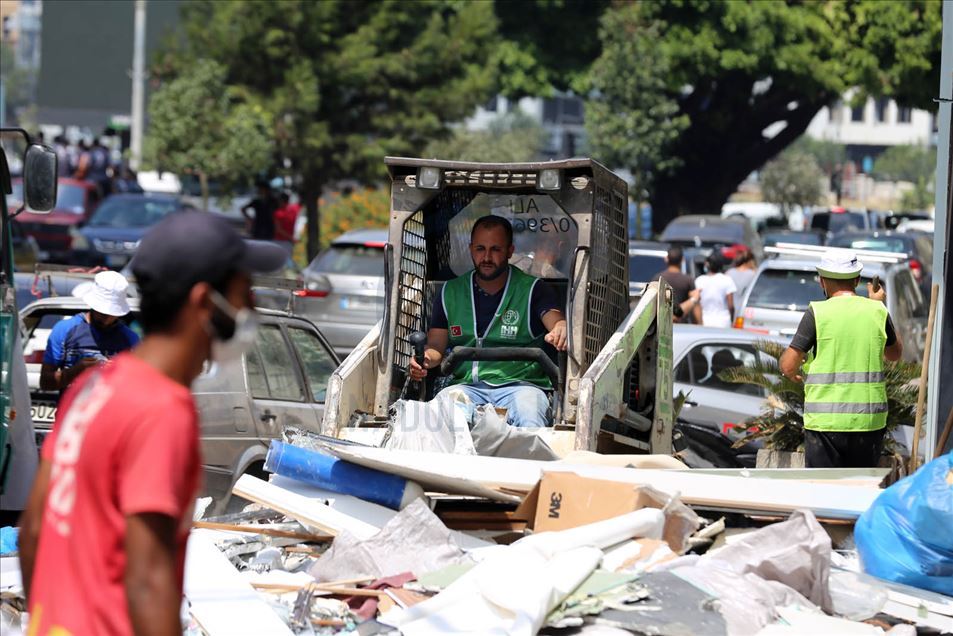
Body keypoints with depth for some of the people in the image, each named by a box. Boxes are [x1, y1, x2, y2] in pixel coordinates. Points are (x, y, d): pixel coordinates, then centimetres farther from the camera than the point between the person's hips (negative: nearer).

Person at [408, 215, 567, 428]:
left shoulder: (533, 290, 7)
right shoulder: (450, 293, 16)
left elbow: (556, 320, -11)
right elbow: (436, 347, 13)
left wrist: (560, 331, -39)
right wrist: (426, 358, -14)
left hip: (519, 384, -2)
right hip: (466, 385, 2)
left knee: (529, 422, -37)